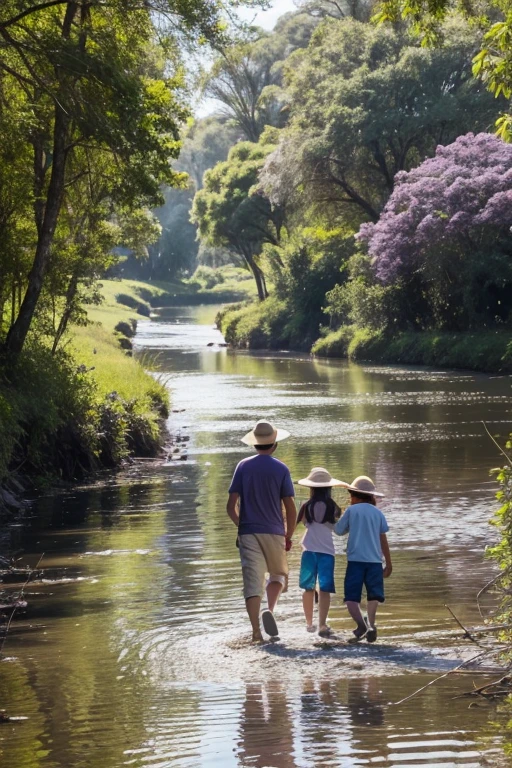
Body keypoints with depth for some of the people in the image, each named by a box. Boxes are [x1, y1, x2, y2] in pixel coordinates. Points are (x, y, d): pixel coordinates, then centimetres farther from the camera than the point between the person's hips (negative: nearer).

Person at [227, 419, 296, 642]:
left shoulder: (243, 467, 2)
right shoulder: (281, 469, -2)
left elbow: (231, 506, 0)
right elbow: (290, 508, -4)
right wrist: (289, 536, 9)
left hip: (248, 532, 1)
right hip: (274, 532, -1)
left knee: (252, 580, 0)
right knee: (279, 574, 17)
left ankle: (256, 631, -8)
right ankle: (270, 610, -10)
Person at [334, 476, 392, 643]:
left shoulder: (351, 511, 3)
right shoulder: (377, 512, 11)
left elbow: (339, 530, 12)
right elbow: (383, 540, 11)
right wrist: (389, 564, 15)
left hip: (355, 559, -2)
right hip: (375, 560, 2)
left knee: (351, 596, -3)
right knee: (373, 595, 8)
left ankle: (361, 625, -25)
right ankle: (370, 623, -12)